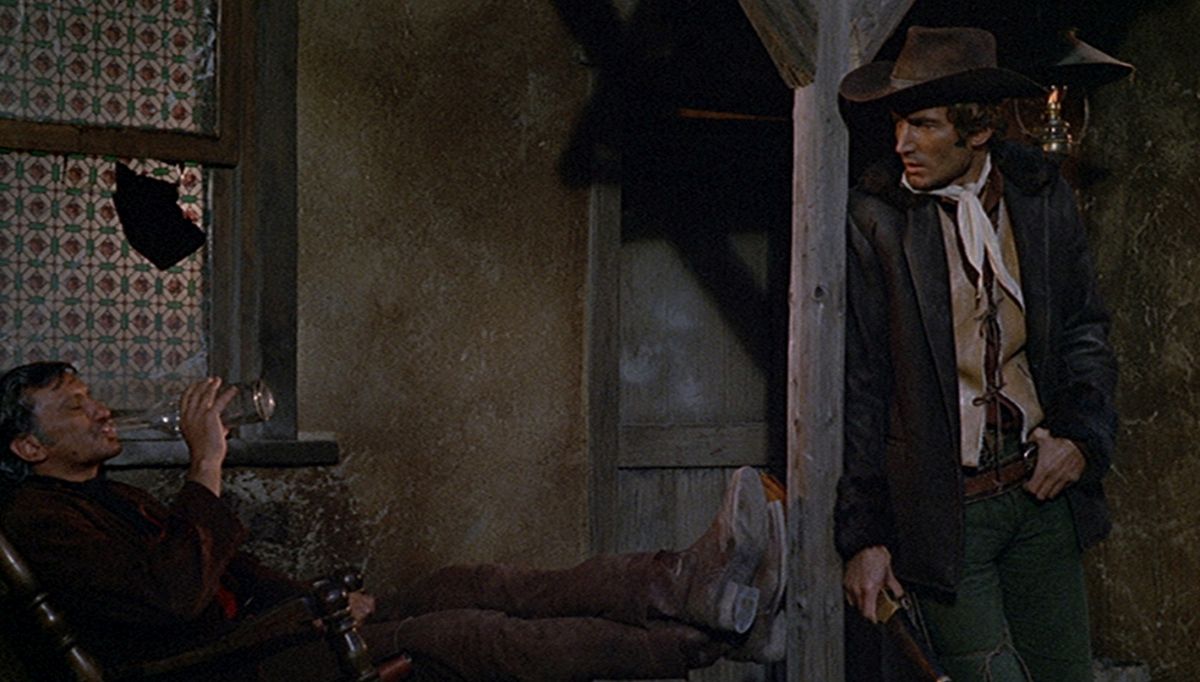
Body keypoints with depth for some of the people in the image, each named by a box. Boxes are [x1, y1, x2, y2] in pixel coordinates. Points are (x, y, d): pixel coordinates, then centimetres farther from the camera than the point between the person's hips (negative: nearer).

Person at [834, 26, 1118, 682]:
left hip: (1043, 488, 4)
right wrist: (862, 536, -7)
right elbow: (856, 387, -6)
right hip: (943, 513, -4)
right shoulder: (874, 222, -9)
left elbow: (1085, 329, 15)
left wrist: (1083, 437, -1)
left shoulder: (1043, 197, 3)